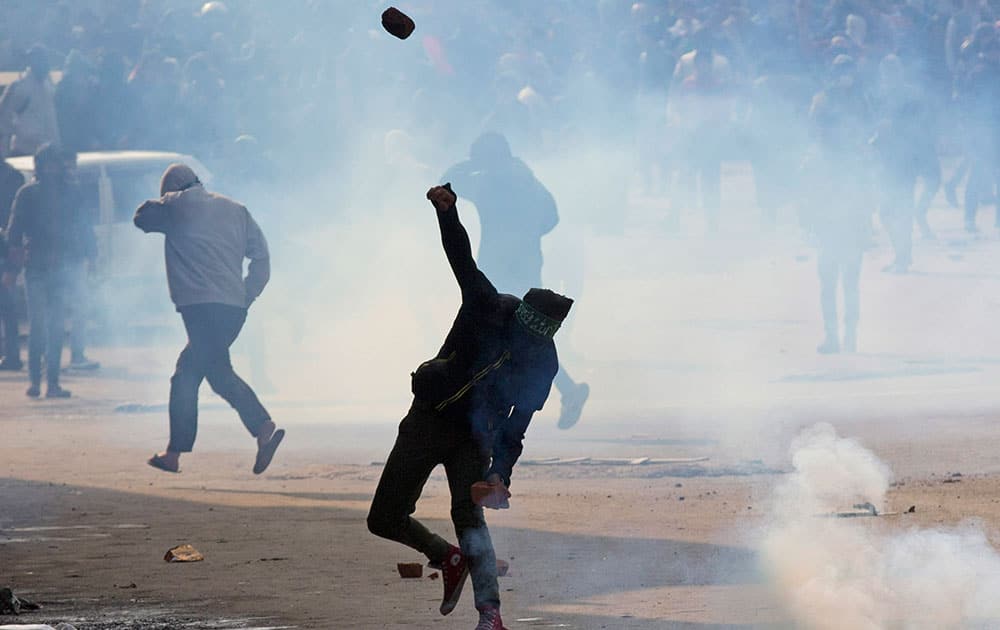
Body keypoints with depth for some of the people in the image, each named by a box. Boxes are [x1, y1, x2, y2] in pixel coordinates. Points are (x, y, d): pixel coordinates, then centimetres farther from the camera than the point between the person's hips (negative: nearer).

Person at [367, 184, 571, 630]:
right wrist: (446, 211, -37)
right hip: (427, 423, 2)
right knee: (384, 520, -1)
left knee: (468, 514, -20)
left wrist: (500, 474, -21)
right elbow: (461, 258, -21)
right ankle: (450, 559, 13)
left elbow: (516, 426, -9)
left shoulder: (542, 362, -11)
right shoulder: (488, 309, -13)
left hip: (475, 437, -1)